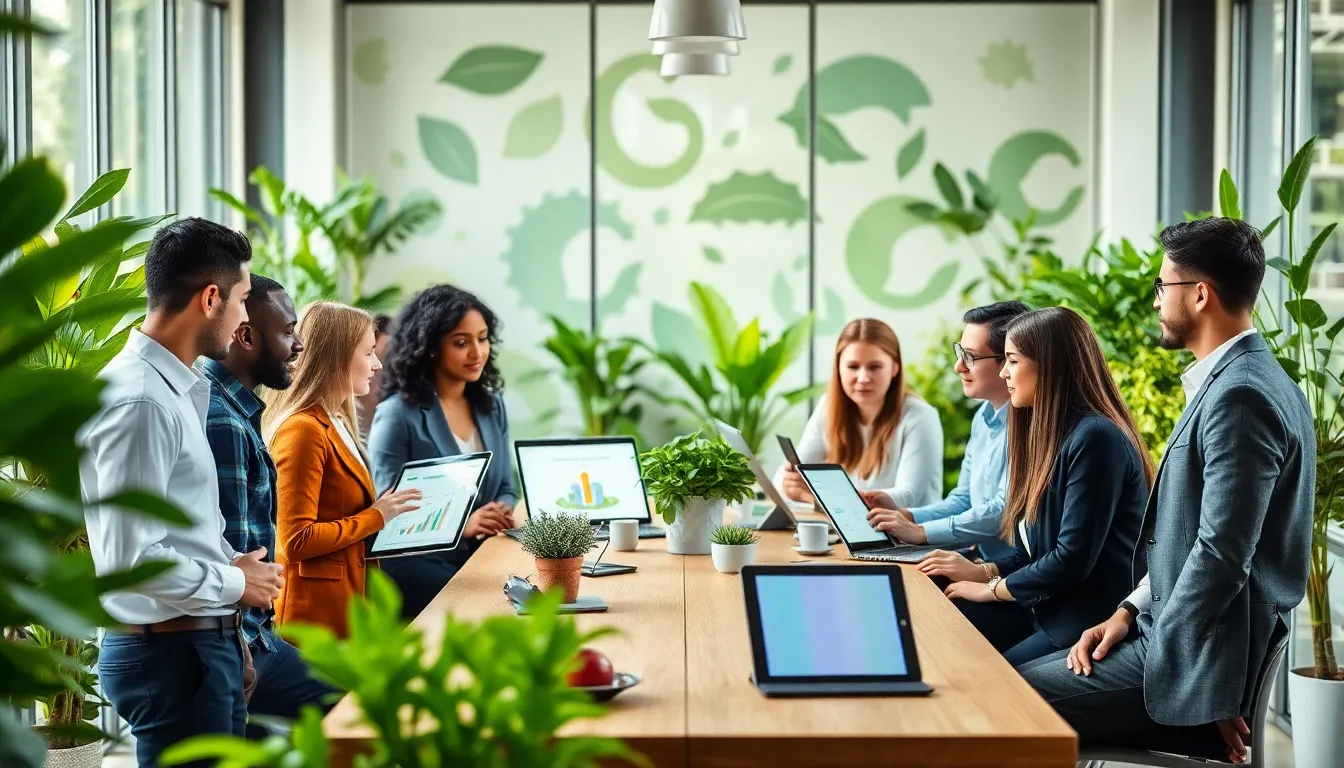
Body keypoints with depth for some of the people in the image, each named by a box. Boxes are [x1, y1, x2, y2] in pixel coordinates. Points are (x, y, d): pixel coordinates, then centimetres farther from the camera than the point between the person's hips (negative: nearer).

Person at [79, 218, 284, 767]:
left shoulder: (180, 391, 12)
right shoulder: (139, 401, -19)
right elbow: (131, 558, -24)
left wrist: (230, 640, 14)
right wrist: (235, 582, -11)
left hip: (207, 646, 9)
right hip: (172, 653, -9)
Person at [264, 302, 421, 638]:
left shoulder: (336, 423, 15)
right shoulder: (303, 430, -16)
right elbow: (297, 540, -20)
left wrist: (387, 510, 6)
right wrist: (376, 517, -15)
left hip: (347, 595, 9)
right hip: (317, 607, -9)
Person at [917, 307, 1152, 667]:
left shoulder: (1095, 438, -17)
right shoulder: (1052, 433, 15)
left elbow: (1073, 558, -20)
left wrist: (992, 589, -8)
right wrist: (982, 571, 5)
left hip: (1090, 624, -9)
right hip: (1047, 609, 9)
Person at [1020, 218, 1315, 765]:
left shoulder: (1240, 396, -21)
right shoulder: (1237, 379, 12)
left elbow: (1221, 554, -25)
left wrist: (1161, 661, -14)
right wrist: (1131, 611, 7)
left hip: (1196, 656, -10)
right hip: (1183, 632, 10)